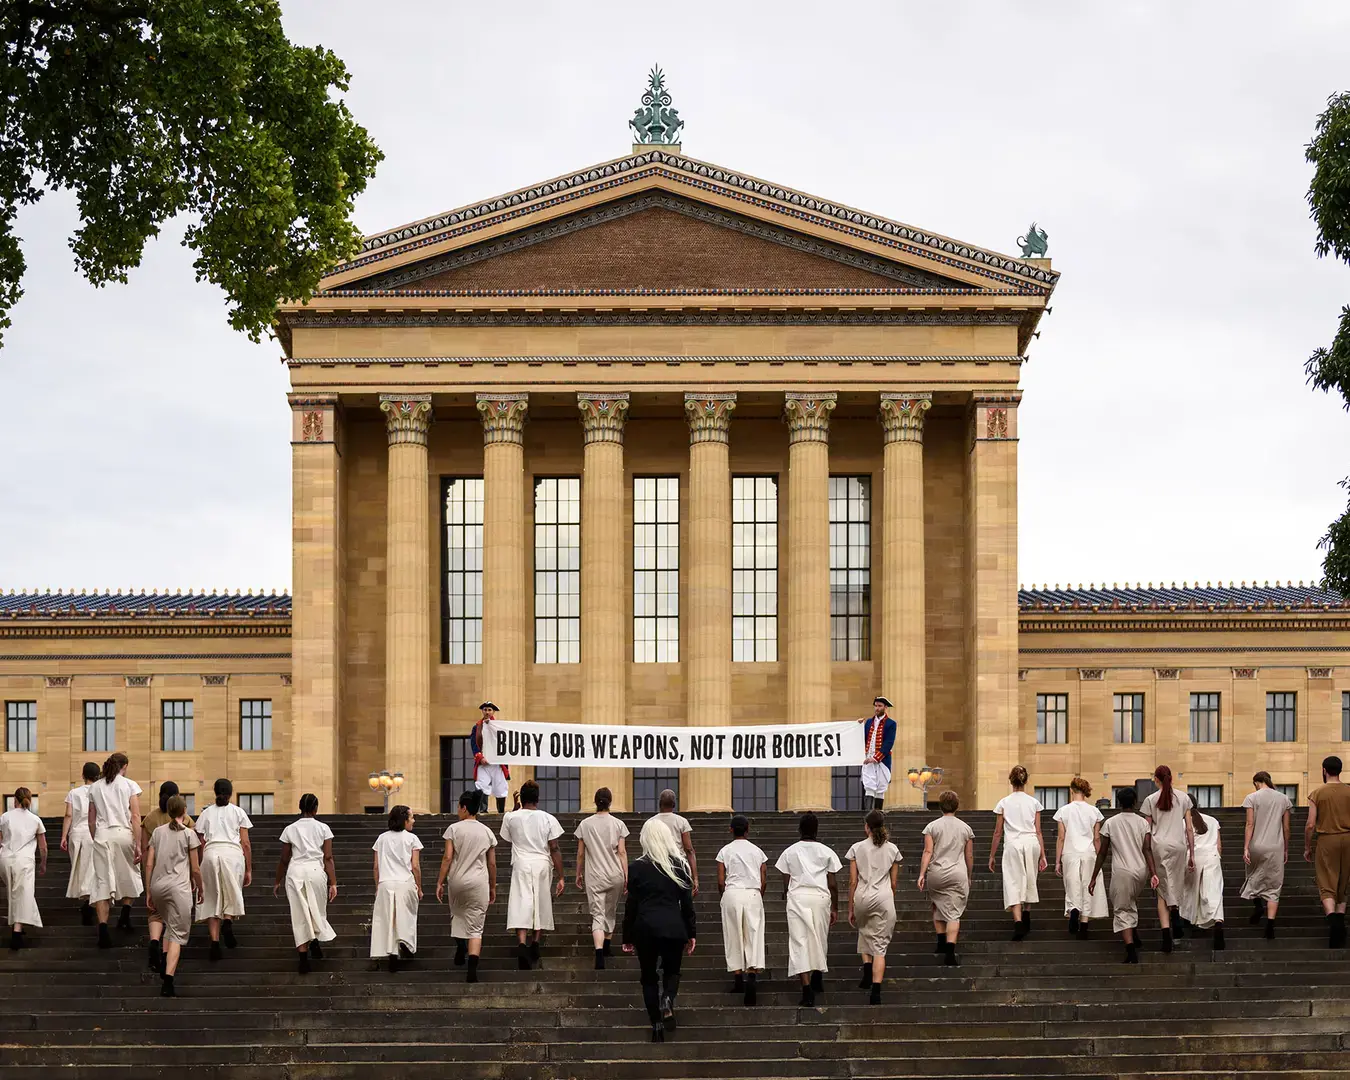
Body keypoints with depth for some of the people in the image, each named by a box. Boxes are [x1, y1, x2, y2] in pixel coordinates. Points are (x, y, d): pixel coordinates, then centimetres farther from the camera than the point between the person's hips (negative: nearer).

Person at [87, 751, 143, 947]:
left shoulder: (95, 787, 12)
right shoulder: (129, 785, 2)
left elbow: (91, 820, 12)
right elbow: (136, 817, -5)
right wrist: (138, 845, -5)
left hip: (101, 835, 2)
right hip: (124, 833, -2)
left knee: (102, 881, -1)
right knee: (128, 875, 21)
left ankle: (103, 927, -12)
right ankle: (125, 915, 23)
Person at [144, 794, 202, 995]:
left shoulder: (158, 832, 10)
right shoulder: (188, 833, 0)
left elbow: (149, 864, 8)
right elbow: (195, 868, 1)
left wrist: (148, 893, 13)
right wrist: (200, 889, 16)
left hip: (157, 886, 4)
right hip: (179, 887, -4)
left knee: (161, 916, 35)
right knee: (177, 934, -3)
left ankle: (155, 942, 9)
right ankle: (168, 979, -15)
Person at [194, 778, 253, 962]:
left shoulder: (206, 813, 18)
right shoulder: (238, 812, 14)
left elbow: (200, 844, 14)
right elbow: (246, 843, 10)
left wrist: (198, 869, 20)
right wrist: (249, 870, 14)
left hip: (211, 853, 1)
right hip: (233, 853, -1)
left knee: (212, 900, 5)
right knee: (232, 896, 10)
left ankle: (214, 941, -8)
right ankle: (228, 920, -21)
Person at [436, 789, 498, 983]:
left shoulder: (454, 829, -3)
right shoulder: (487, 832, 4)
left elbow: (447, 858, -8)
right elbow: (492, 863, 7)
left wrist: (440, 882, -2)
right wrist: (493, 887, 17)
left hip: (457, 880, -1)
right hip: (479, 882, 1)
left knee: (457, 914, 29)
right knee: (475, 927, -1)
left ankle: (460, 950, 25)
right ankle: (472, 967, -16)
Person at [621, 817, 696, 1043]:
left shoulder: (636, 867, -2)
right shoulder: (680, 865, 2)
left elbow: (631, 904, 1)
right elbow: (687, 903, 5)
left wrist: (627, 937, 8)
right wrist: (691, 934, 12)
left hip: (645, 928, -1)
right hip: (674, 927, 1)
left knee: (648, 976, 12)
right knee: (672, 971, 20)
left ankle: (657, 1025, 5)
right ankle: (667, 1000, -11)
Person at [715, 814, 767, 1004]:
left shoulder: (725, 851, 3)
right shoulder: (757, 851, 9)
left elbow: (721, 881, 0)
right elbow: (764, 881, 7)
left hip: (731, 894, -1)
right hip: (753, 895, 1)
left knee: (733, 938, 8)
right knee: (753, 937, -3)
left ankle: (738, 979, 11)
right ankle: (752, 977, -21)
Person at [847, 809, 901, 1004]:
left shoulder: (857, 848, 1)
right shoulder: (892, 849, 5)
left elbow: (853, 882, 0)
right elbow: (893, 883, 8)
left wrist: (850, 909, 7)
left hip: (862, 898, 0)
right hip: (884, 898, 0)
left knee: (864, 932, 29)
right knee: (880, 946, 0)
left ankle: (866, 968, 10)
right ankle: (876, 990, -11)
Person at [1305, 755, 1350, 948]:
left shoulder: (1317, 794, -5)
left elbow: (1310, 825, -6)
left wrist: (1307, 848, 6)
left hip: (1327, 840, -3)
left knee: (1327, 887, -2)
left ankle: (1332, 918, -26)